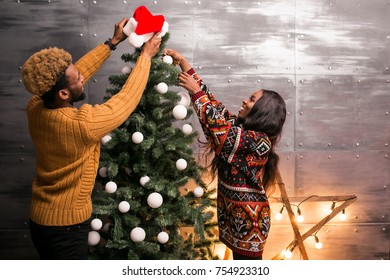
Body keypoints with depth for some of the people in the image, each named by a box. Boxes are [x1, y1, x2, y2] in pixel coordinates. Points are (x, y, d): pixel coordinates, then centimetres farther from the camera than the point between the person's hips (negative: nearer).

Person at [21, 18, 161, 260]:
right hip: (66, 226, -8)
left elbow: (79, 71, 3)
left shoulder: (36, 108, -9)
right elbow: (128, 98, -17)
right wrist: (146, 56, -4)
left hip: (40, 219, 8)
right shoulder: (82, 124, -31)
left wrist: (113, 42, 7)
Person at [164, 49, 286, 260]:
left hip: (249, 216, -8)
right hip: (232, 211, 8)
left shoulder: (260, 141, -20)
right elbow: (214, 105, 3)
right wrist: (183, 63, 1)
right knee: (239, 256, 20)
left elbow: (218, 125, -27)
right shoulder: (239, 126, 3)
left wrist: (196, 91, -19)